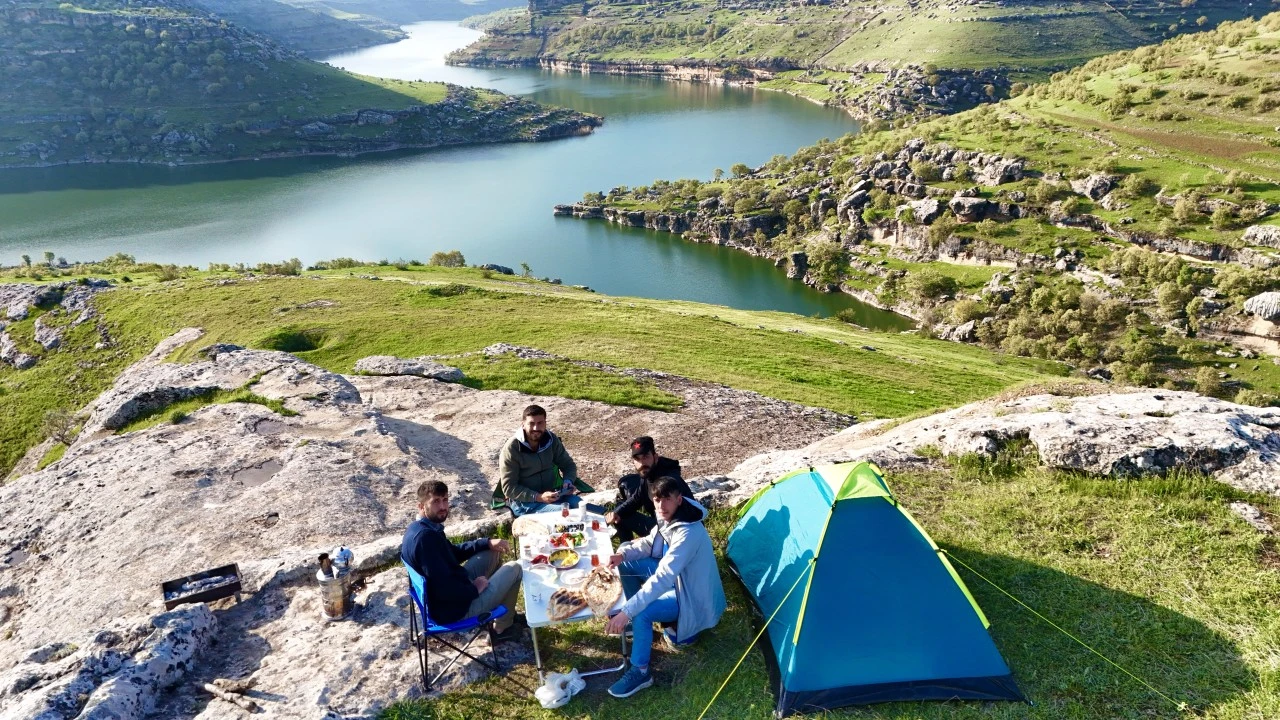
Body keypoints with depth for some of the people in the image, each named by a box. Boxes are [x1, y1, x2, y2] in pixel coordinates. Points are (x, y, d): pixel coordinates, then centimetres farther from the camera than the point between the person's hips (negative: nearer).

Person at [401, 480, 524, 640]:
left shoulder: (417, 528, 1)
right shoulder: (426, 537, -32)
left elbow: (453, 552, 17)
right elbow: (445, 589, -34)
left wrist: (487, 543, 8)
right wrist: (474, 589, -17)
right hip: (453, 609, -10)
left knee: (493, 553, 21)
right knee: (515, 568, 4)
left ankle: (504, 612, 36)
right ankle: (502, 627, 23)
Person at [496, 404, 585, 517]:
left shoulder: (552, 440, 2)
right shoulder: (511, 449, -13)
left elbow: (568, 465, 14)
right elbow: (509, 488, -14)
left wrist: (568, 481, -10)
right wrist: (538, 497, -26)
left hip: (552, 494, 5)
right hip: (524, 501, -5)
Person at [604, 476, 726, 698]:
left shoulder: (688, 533, -35)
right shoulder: (668, 517, -8)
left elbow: (662, 579, -41)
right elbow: (649, 542, 9)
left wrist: (627, 612, -43)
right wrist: (622, 554, -12)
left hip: (692, 597, -9)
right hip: (677, 578, 9)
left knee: (641, 612, -28)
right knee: (627, 564, 7)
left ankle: (640, 673, -8)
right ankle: (634, 619, 21)